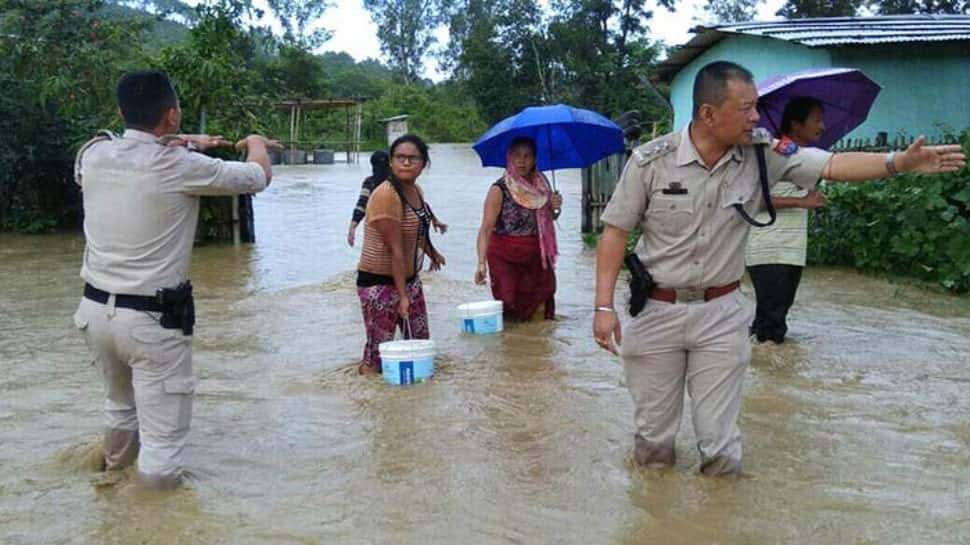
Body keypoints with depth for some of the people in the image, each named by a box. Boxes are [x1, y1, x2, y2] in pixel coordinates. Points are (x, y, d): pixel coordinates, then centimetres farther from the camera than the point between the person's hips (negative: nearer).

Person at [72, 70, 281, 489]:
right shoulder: (179, 166, -17)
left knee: (121, 404, 31)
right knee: (163, 434, 0)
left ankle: (117, 464, 54)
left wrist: (180, 142, 27)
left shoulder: (93, 154, -1)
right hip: (152, 320, -7)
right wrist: (256, 143, 18)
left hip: (96, 309, 7)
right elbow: (259, 176, -2)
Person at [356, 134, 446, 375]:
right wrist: (402, 295, -23)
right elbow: (395, 249, -23)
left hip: (409, 278, 9)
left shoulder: (416, 190, 6)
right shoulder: (386, 195, -20)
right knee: (378, 355, -5)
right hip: (380, 282, -9)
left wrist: (433, 253, 41)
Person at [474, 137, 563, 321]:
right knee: (512, 316, -6)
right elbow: (486, 229, -17)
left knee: (540, 316, 6)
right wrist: (482, 263, -30)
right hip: (506, 259, -5)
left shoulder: (540, 184, 5)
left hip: (537, 258, 5)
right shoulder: (499, 189, -11)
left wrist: (554, 209, -4)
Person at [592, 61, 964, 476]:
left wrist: (900, 162, -25)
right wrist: (604, 305, -13)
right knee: (653, 431, 13)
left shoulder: (761, 155, -5)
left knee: (719, 438, 8)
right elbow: (616, 231, -8)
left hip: (721, 314, 2)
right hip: (656, 311, -1)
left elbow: (832, 165, -9)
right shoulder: (650, 160, -12)